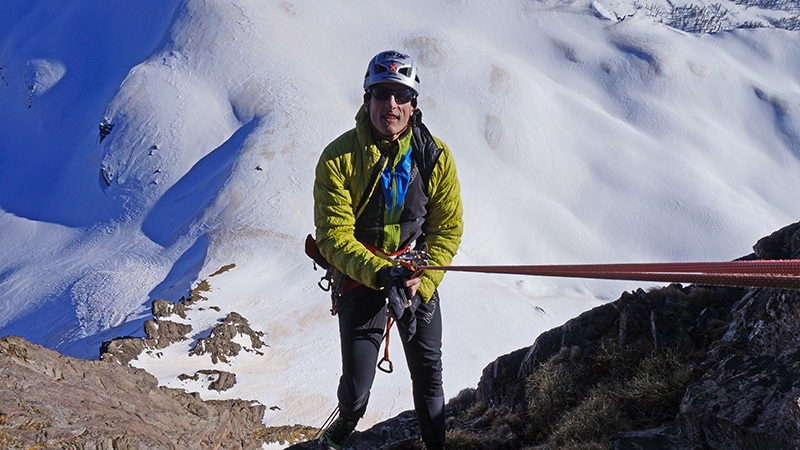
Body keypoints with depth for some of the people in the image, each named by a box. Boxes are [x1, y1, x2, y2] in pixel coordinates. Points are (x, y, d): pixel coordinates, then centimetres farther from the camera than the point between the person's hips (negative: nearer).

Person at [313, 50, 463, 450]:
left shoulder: (435, 157, -9)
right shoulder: (338, 158, -16)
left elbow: (447, 230, -4)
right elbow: (333, 236, -16)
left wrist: (421, 285, -15)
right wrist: (380, 274, -29)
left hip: (418, 277, 2)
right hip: (360, 277, -2)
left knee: (428, 374, 7)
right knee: (357, 382, 4)